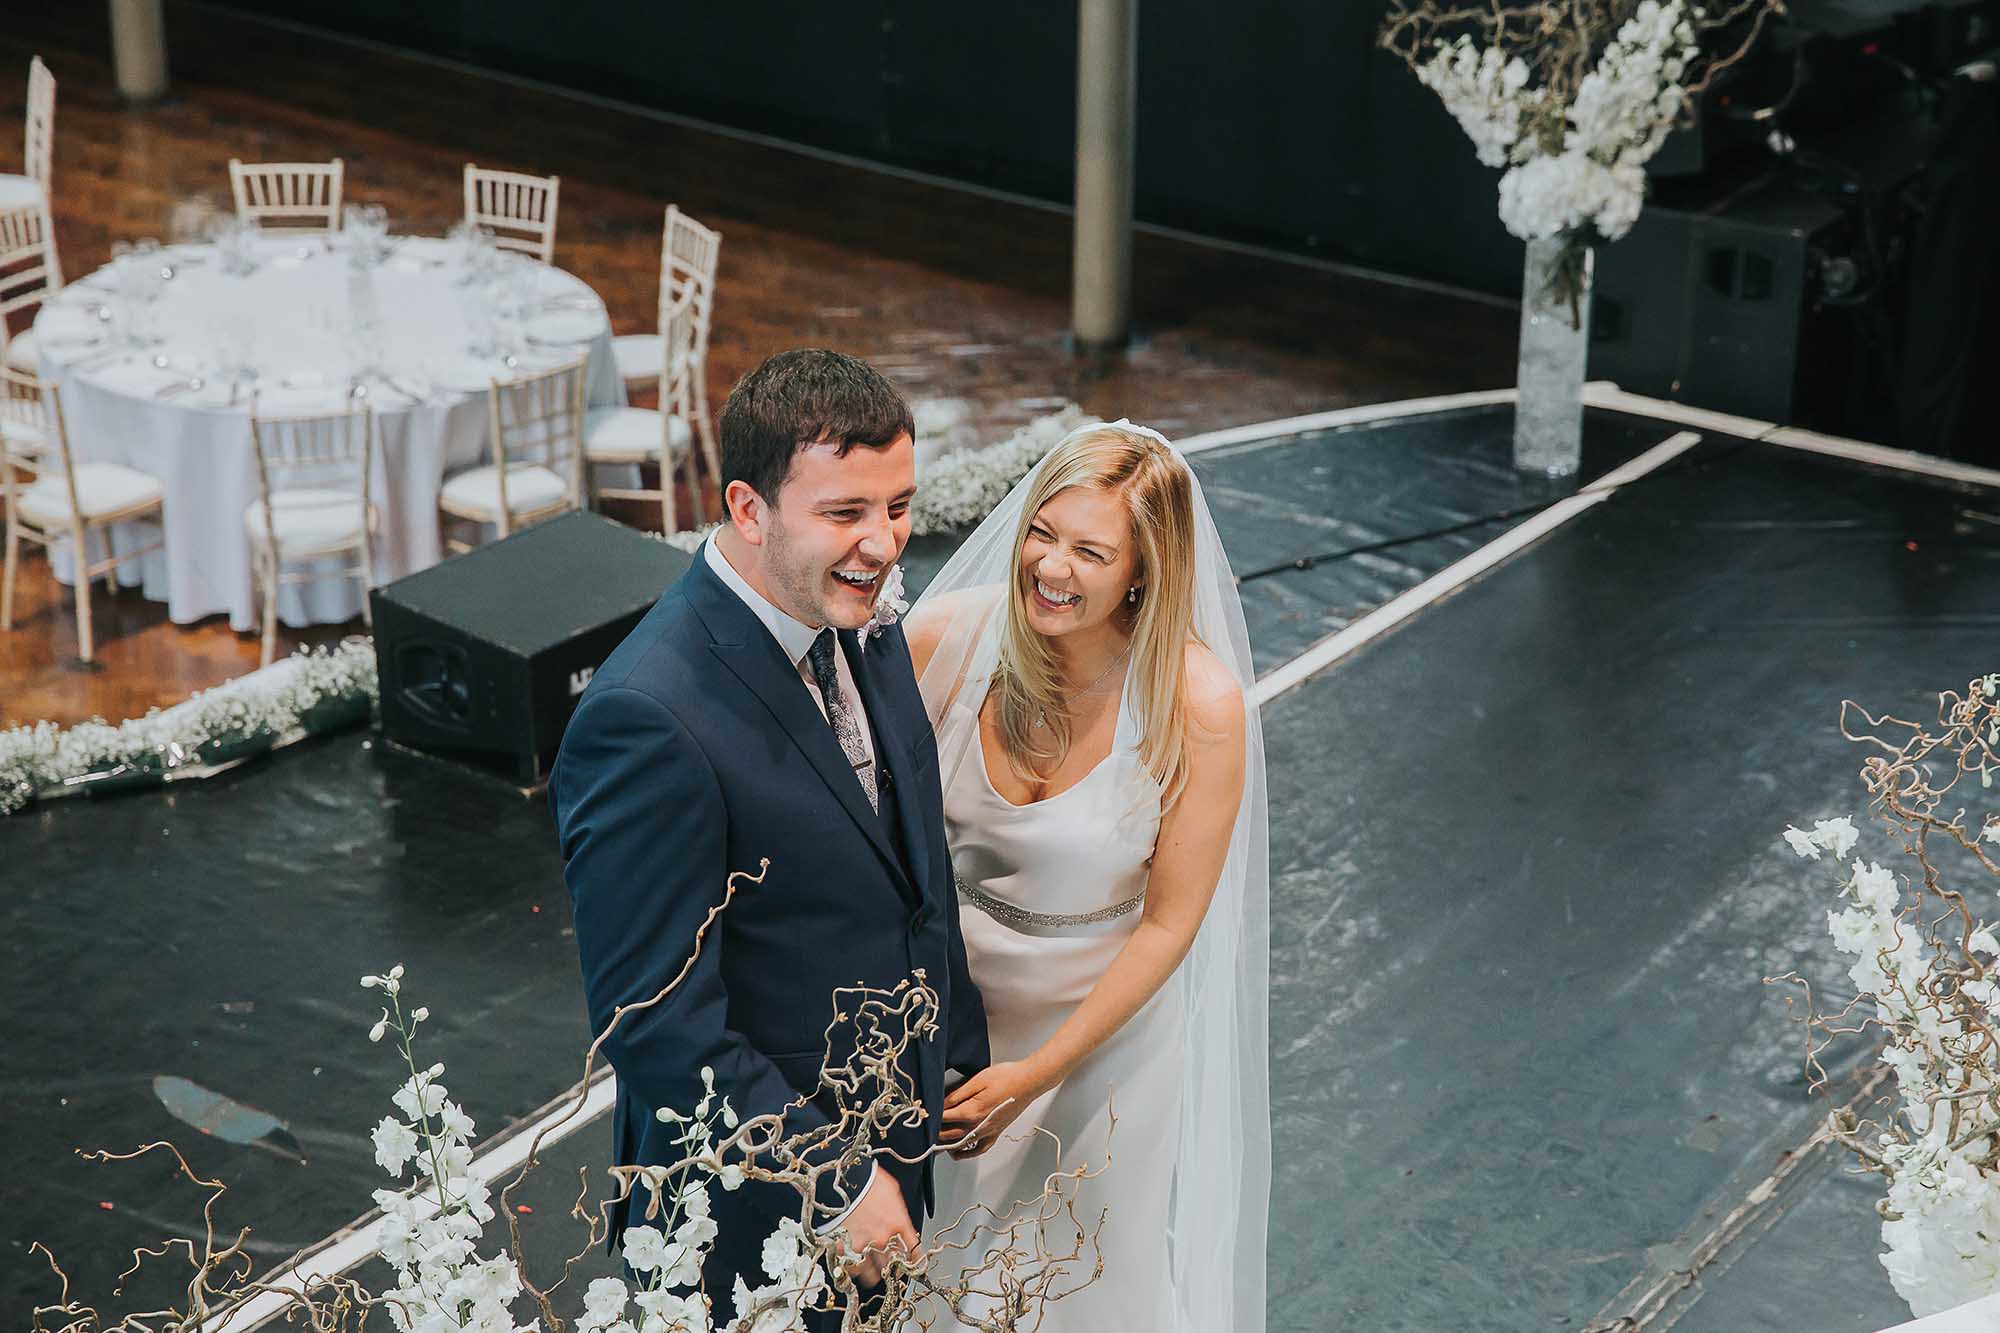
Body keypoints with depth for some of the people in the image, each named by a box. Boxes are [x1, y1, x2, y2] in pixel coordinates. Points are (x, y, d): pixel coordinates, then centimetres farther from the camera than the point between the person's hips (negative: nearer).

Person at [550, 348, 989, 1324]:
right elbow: (657, 1023, -27)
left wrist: (959, 1063, 16)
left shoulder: (863, 633, -2)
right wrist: (835, 1186, -21)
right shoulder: (648, 721, -29)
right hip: (754, 1214, -7)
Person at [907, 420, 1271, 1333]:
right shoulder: (944, 638, -19)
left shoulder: (1200, 707, -24)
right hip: (945, 1005, 2)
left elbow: (1168, 922, -16)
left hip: (1109, 1018, -2)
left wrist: (1035, 1076, -17)